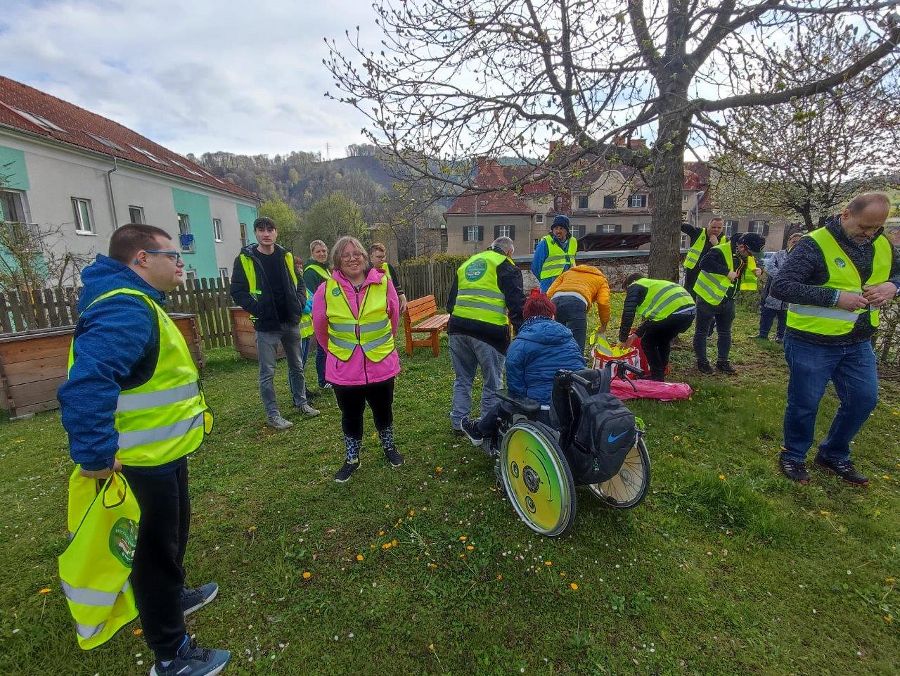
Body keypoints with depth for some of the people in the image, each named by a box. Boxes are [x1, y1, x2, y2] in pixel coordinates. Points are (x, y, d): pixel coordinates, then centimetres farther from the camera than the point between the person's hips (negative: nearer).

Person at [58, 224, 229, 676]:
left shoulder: (135, 303, 9)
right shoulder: (126, 311, -26)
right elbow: (86, 384, -38)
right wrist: (96, 454, -33)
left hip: (163, 447, 10)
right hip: (149, 456, -10)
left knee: (172, 531, 27)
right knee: (158, 546, 7)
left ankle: (173, 596, 52)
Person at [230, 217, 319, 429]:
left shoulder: (286, 256, 6)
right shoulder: (245, 259, -5)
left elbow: (299, 283, 14)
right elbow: (237, 291, -6)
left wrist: (300, 304, -2)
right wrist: (258, 310, -16)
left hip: (291, 322, 4)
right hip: (266, 325, -4)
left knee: (297, 366, 16)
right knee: (267, 373, 3)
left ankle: (301, 402, 33)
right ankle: (272, 414, 16)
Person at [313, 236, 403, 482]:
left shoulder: (383, 283, -8)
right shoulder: (327, 289, -9)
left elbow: (393, 316, 8)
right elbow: (320, 327, 6)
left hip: (381, 365, 0)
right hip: (344, 369, 0)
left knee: (383, 411, 19)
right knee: (351, 416, 16)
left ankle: (389, 448, 45)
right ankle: (352, 459, 38)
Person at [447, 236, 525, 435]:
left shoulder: (466, 264, 24)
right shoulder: (506, 266, 6)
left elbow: (451, 301, 26)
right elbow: (516, 302, -3)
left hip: (458, 328, 6)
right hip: (489, 330, -5)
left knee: (463, 378, 20)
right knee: (492, 384, 9)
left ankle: (458, 423, 28)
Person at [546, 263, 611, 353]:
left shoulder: (568, 272, 39)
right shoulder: (601, 278, 31)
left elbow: (549, 293, 23)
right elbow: (603, 303, 11)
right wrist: (604, 325, 23)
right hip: (576, 302, -4)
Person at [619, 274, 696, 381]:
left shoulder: (634, 287, 12)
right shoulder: (653, 284, 36)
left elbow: (628, 315, 4)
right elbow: (649, 318, 35)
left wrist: (622, 339, 13)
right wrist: (635, 335, 37)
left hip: (673, 312, -8)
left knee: (647, 342, 11)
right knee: (664, 341, 28)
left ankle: (657, 377, 13)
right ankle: (660, 374, 34)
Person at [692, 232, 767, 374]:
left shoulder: (744, 257, 6)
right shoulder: (721, 251, -21)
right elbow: (704, 263, -37)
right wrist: (727, 272, -36)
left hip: (727, 301, 8)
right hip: (708, 298, -8)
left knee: (725, 332, 15)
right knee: (702, 331, 3)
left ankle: (723, 361, 27)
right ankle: (702, 361, 16)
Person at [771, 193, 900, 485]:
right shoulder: (814, 245, -17)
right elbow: (780, 286, -24)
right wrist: (836, 297, -28)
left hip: (858, 343, 7)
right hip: (812, 343, -7)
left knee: (864, 400, 14)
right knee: (804, 404, 4)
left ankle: (833, 455, 34)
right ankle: (793, 456, 26)